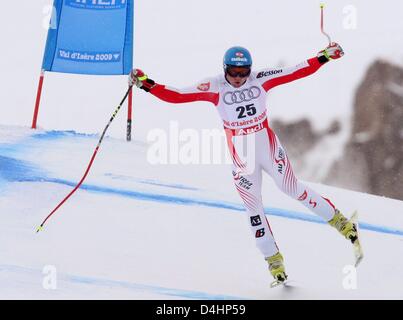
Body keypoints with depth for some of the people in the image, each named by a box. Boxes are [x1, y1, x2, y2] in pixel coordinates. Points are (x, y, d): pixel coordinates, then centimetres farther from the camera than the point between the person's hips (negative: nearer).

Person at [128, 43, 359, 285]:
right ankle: (274, 259, 18)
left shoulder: (260, 80, -10)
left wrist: (324, 57, -11)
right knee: (253, 207, 6)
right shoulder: (215, 88, -14)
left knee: (293, 189, 6)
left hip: (269, 147, 0)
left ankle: (339, 220, 25)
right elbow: (177, 96, -18)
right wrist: (147, 84, -27)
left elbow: (297, 72, -8)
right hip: (241, 158, 0)